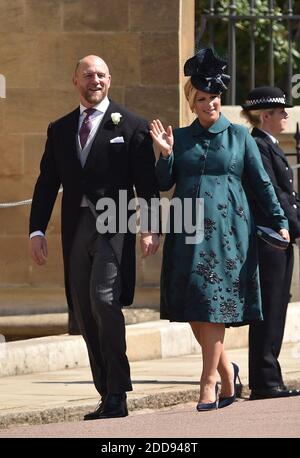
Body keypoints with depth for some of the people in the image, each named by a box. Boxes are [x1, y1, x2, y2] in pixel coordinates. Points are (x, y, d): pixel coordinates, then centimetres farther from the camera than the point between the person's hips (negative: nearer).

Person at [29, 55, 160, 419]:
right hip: (76, 228, 5)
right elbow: (46, 183, 15)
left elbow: (147, 183, -1)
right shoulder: (59, 130, 16)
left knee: (103, 300, -20)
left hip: (114, 225, -5)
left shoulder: (131, 126, 3)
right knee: (84, 314, 5)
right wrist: (37, 229, 4)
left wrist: (149, 227, -11)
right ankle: (107, 396, 11)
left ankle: (117, 395, -15)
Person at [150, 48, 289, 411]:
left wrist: (280, 222, 4)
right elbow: (163, 184, 7)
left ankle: (209, 382, -8)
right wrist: (165, 153, -9)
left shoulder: (238, 136, 7)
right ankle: (225, 368, 21)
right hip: (188, 229, 3)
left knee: (214, 302, -10)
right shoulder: (181, 138, 12)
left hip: (226, 228, -3)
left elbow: (262, 183, 8)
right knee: (192, 308, 1)